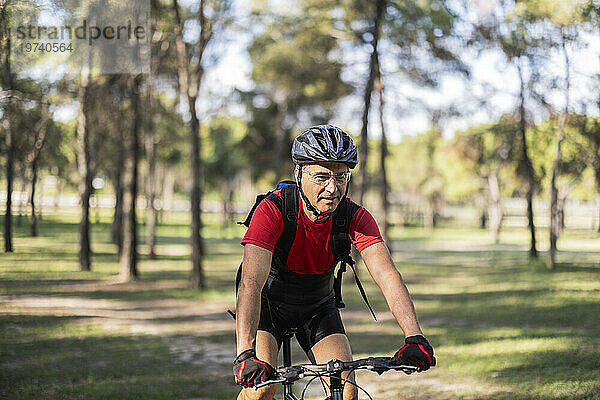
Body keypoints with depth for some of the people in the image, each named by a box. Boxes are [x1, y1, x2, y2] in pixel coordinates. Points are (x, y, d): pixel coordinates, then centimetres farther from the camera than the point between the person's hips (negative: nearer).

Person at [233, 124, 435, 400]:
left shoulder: (355, 217, -22)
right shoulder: (273, 210, -31)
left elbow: (387, 275, -33)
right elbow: (251, 283, -41)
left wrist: (414, 338, -48)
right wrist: (245, 354, -55)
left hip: (318, 308, 3)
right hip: (270, 302, -3)